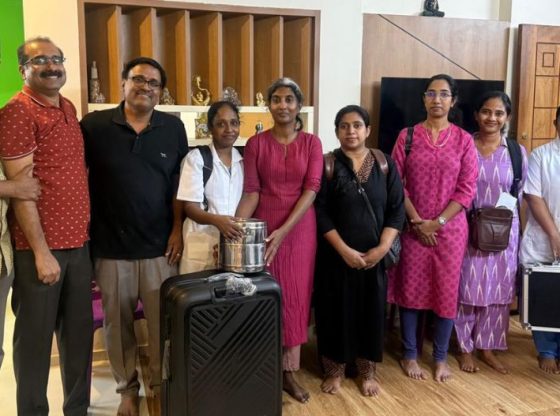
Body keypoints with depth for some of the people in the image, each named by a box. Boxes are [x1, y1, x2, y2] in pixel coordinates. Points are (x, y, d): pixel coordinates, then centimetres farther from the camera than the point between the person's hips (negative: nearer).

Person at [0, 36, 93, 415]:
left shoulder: (69, 108, 13)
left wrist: (86, 231, 14)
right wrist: (42, 251, -16)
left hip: (79, 242, 7)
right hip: (41, 247, -7)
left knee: (80, 332, 15)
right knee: (35, 337, 6)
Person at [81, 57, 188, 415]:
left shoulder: (173, 128, 3)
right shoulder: (94, 125, -3)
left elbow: (179, 182, 7)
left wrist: (177, 229, 1)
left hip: (159, 245, 1)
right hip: (110, 245, -1)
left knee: (162, 322, 9)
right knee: (118, 323, 13)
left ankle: (161, 385, 31)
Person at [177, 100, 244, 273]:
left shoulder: (243, 160, 8)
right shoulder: (196, 158, -6)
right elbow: (190, 207, -10)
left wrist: (244, 232, -2)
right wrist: (216, 220, -29)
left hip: (236, 244, 4)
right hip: (202, 247, -4)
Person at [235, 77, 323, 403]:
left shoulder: (311, 143, 1)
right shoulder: (256, 143, 1)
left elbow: (312, 188, -9)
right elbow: (251, 191, -4)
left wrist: (284, 230, -20)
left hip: (300, 229, 1)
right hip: (263, 227, 0)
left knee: (296, 296, 7)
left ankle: (289, 371, 20)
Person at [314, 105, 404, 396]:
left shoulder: (385, 165, 2)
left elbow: (396, 210, 0)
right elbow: (320, 212, -9)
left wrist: (382, 248, -11)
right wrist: (344, 250, -16)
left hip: (374, 255, 2)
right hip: (336, 255, -2)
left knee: (371, 310, 9)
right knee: (336, 310, 6)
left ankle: (368, 372, 27)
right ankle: (334, 370, 24)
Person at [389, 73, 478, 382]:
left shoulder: (463, 140, 1)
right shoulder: (408, 136, 1)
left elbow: (467, 189, -3)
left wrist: (437, 222, -11)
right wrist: (417, 221, -11)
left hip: (450, 227, 0)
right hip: (413, 227, 0)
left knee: (447, 291, 7)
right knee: (410, 289, 6)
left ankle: (441, 357, 24)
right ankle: (409, 355, 23)